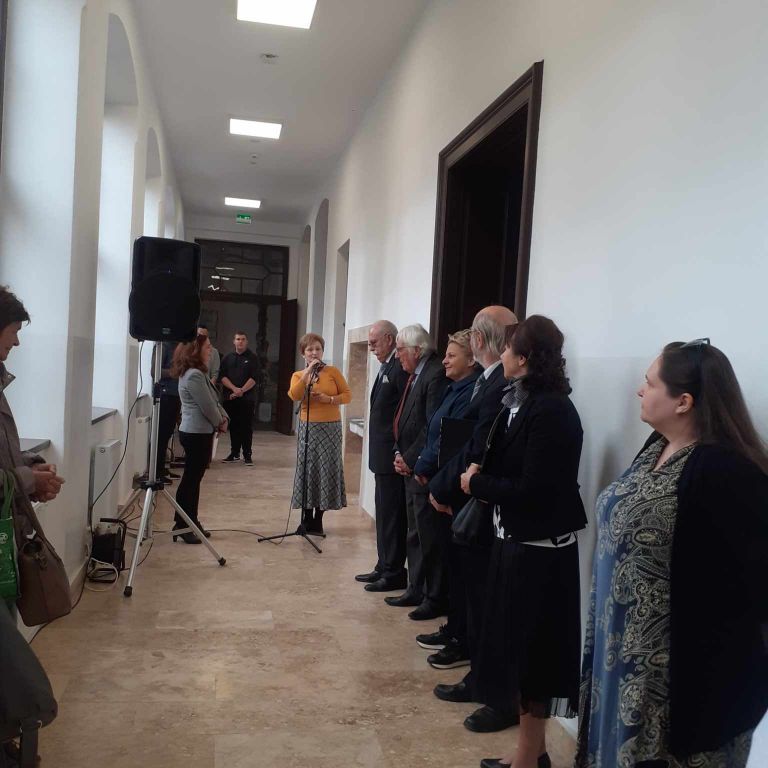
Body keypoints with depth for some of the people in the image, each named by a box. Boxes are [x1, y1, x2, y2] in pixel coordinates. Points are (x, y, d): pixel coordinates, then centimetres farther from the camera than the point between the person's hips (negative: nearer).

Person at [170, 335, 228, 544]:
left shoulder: (197, 373, 15)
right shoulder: (194, 375, -18)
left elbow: (213, 400, 16)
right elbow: (207, 406, -17)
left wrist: (223, 418, 2)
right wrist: (220, 422, -1)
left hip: (198, 432, 10)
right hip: (197, 433, -10)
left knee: (194, 478, 14)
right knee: (190, 479, -4)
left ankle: (191, 522, 21)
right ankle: (181, 525, 3)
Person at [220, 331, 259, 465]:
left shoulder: (252, 358, 4)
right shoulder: (228, 358, 13)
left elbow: (254, 378, -5)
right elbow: (222, 376, 3)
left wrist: (242, 390, -14)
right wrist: (234, 389, -12)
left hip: (247, 398, -3)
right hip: (230, 398, 3)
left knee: (246, 426, -4)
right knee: (233, 426, 7)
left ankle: (247, 455, -1)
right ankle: (235, 453, 16)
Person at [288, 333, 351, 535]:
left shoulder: (333, 371, 2)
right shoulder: (298, 375, 5)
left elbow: (347, 395, 1)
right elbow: (294, 396, -14)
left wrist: (329, 399, -15)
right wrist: (307, 373, -16)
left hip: (330, 427, -1)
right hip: (308, 427, 1)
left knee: (326, 471, 1)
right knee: (307, 470, 2)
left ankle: (318, 520, 12)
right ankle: (306, 518, 14)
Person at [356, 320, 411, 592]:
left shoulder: (400, 369, -16)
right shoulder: (386, 368, 15)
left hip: (392, 455, -10)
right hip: (382, 456, 10)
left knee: (392, 516, -1)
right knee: (384, 514, 17)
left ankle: (395, 574, 9)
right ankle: (384, 567, 27)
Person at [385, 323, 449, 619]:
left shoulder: (436, 375, -17)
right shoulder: (415, 375, 12)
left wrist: (410, 459, -15)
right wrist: (399, 454, 6)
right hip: (410, 469, 10)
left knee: (428, 536, 0)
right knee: (415, 535, 17)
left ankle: (434, 598, 12)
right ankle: (416, 590, 29)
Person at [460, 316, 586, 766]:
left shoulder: (551, 411, -21)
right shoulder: (522, 403, 5)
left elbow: (533, 491, -25)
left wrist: (476, 483, -14)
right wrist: (480, 478, -9)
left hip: (539, 550, -9)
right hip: (516, 541, 9)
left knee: (531, 650, 7)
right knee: (515, 644, 19)